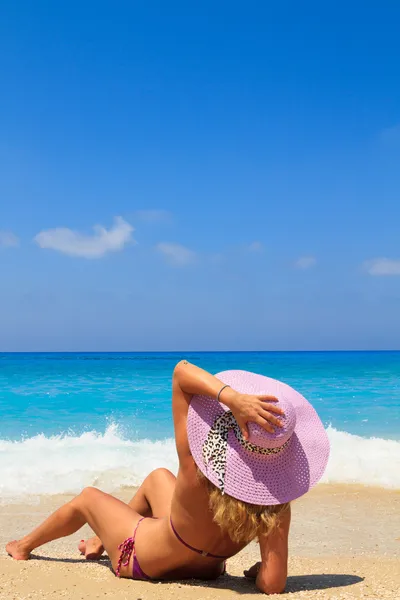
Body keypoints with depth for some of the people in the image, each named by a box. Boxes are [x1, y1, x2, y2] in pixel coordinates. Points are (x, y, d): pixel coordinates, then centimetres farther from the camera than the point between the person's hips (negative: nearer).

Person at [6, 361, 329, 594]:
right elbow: (272, 585, -33)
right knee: (157, 477, 28)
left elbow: (181, 370, -42)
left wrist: (231, 396, -56)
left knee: (88, 498, 26)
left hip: (139, 560, -4)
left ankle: (26, 545, 55)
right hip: (205, 570, 4)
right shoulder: (278, 503, -34)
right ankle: (103, 542, 53)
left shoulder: (194, 472, -40)